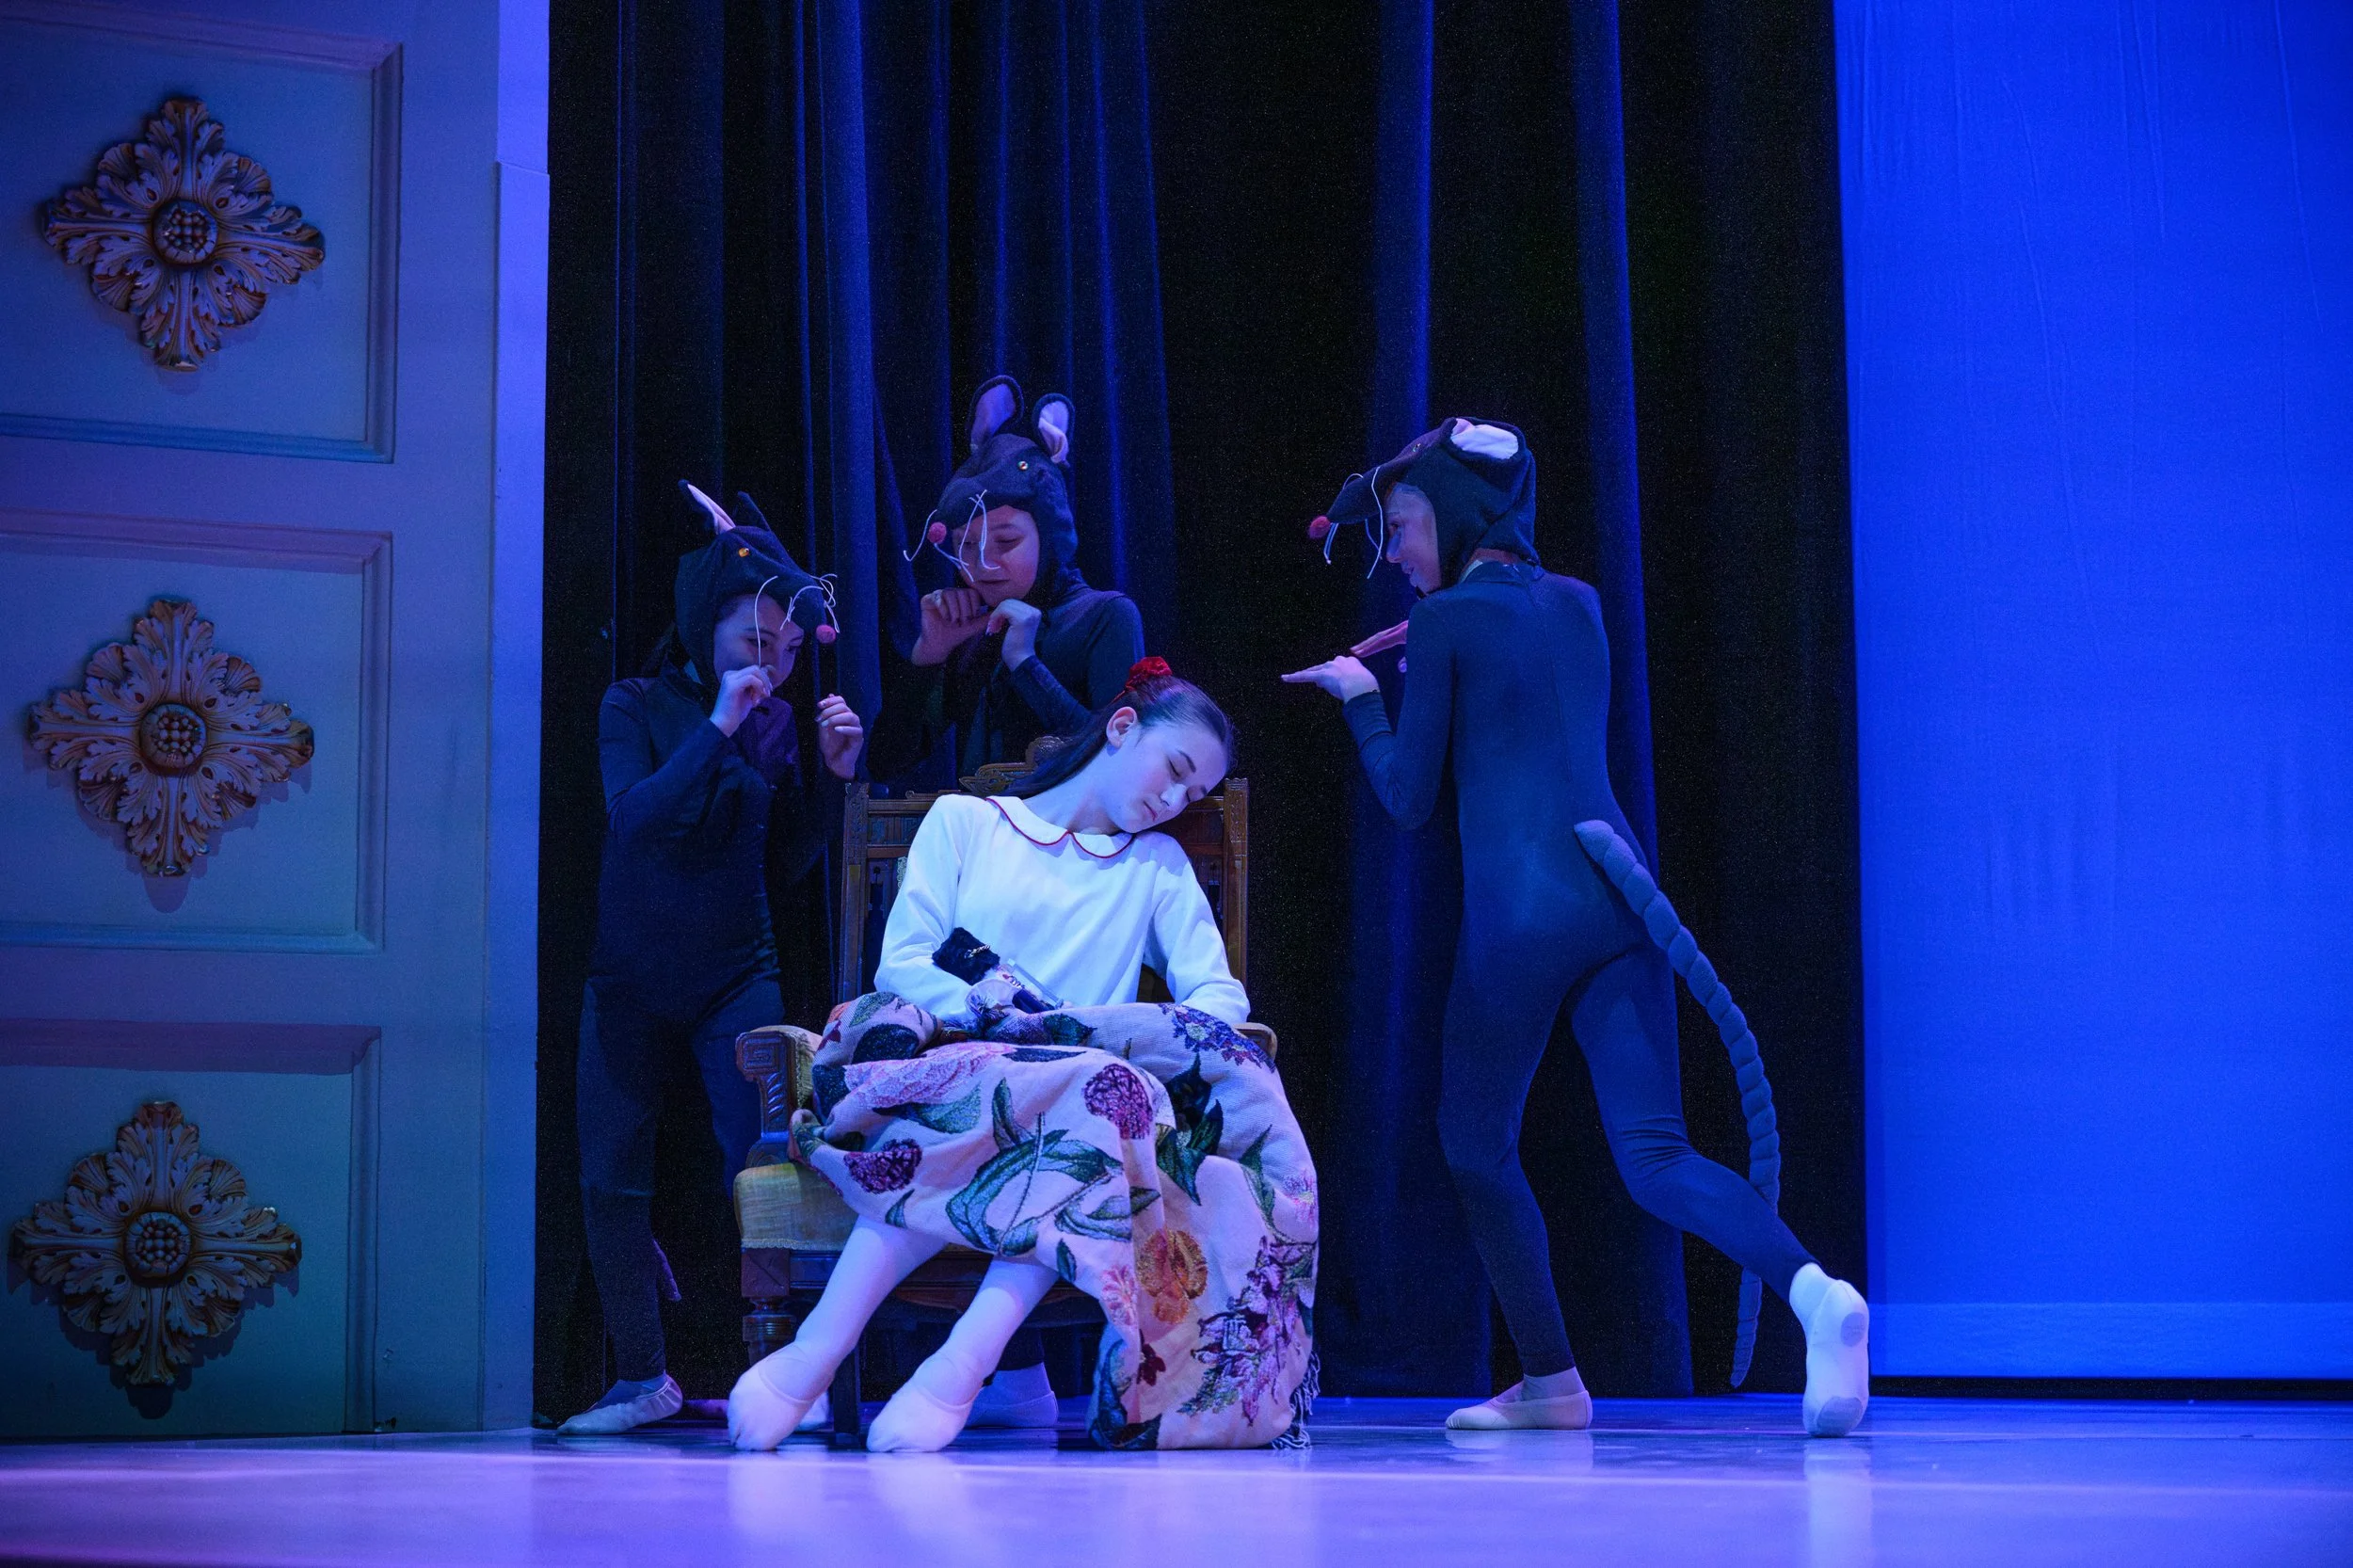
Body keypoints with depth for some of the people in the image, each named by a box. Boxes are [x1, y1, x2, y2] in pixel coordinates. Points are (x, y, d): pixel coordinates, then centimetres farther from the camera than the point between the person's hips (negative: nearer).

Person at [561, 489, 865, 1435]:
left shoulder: (776, 721, 7)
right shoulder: (637, 706, -1)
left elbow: (786, 867, 8)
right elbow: (633, 815, -19)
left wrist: (831, 778, -5)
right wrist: (718, 727, -23)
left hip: (736, 974, 1)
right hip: (631, 980, -1)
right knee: (611, 1181, 0)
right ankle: (641, 1376, 12)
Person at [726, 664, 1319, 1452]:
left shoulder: (1159, 868, 26)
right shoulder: (965, 822, 19)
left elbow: (1218, 995, 10)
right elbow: (901, 965, 6)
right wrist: (991, 1013, -13)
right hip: (950, 1064, -2)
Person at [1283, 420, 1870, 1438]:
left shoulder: (1450, 618, -2)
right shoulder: (1577, 603, 17)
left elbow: (1408, 799, 1)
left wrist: (1360, 697, 16)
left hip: (1520, 911, -6)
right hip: (1618, 892, 6)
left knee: (1477, 1142, 14)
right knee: (1654, 1152, -1)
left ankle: (1551, 1382, 16)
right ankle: (1812, 1290, -26)